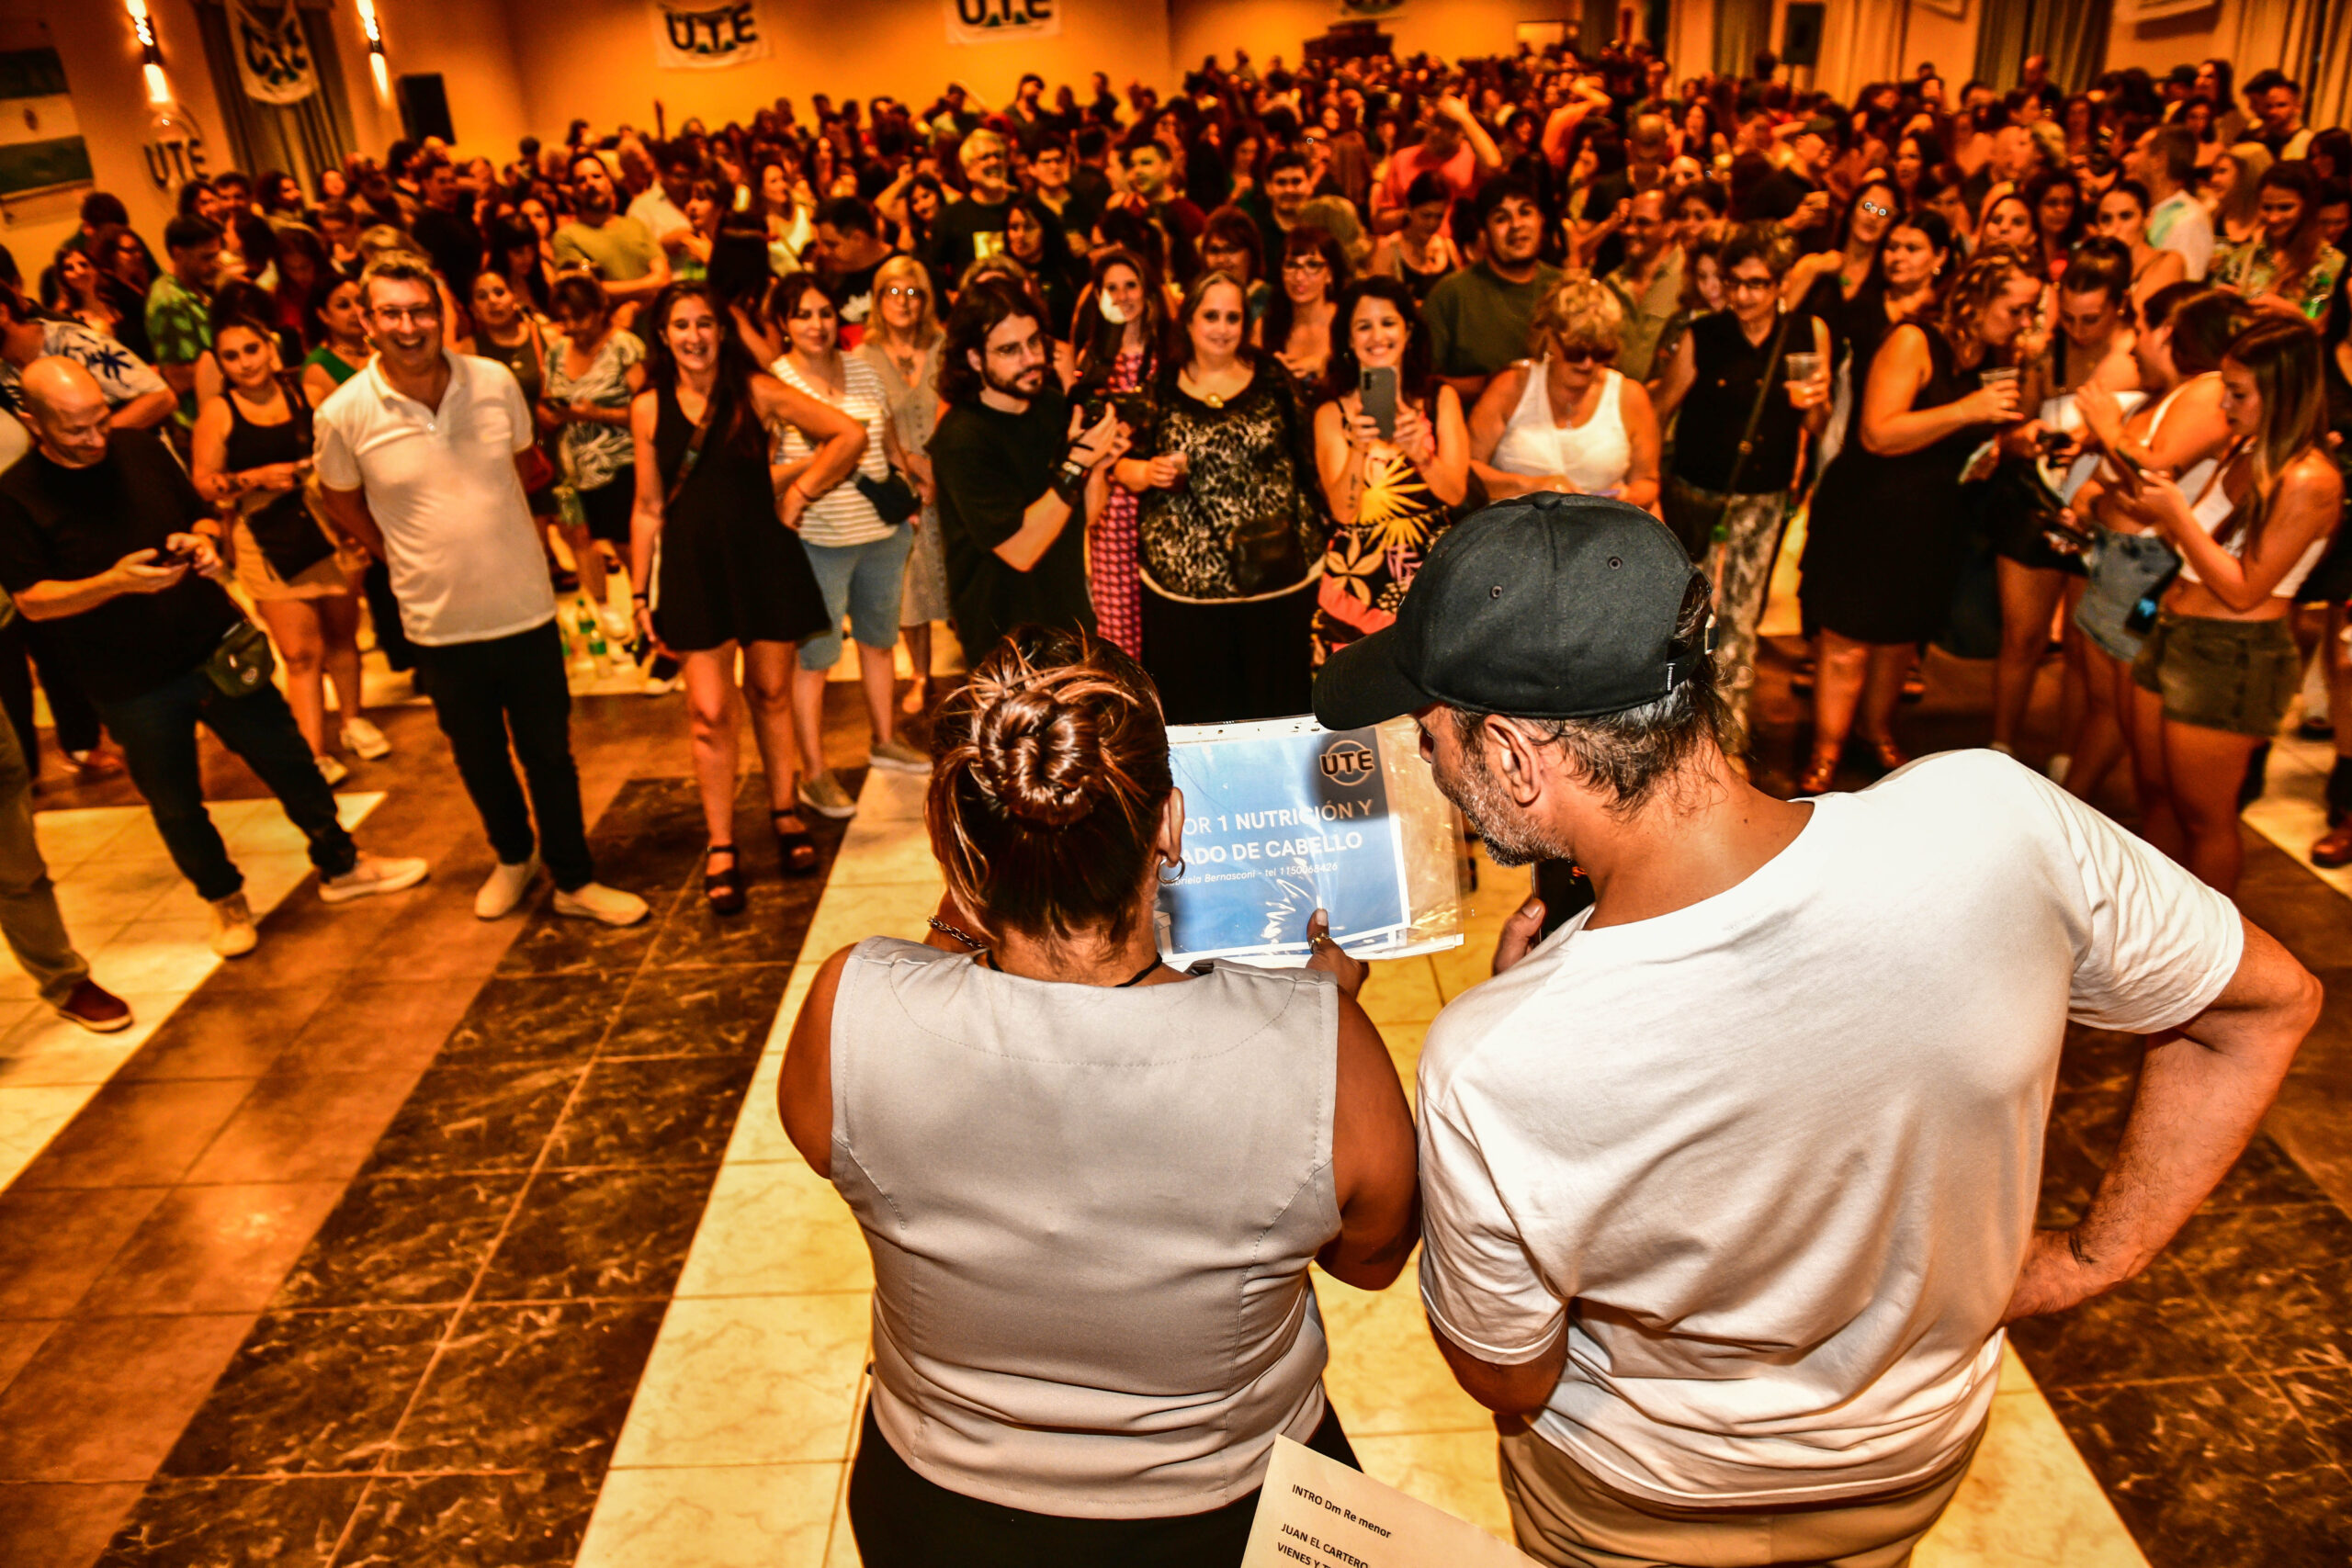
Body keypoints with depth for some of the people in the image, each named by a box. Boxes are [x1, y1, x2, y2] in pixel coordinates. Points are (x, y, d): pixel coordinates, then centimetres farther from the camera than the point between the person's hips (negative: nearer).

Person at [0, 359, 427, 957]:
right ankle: (225, 900, 34)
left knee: (288, 760, 11)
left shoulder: (141, 449, -2)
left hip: (216, 649, 3)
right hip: (131, 685, -3)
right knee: (176, 807, 12)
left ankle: (341, 866, 29)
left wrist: (201, 541, -12)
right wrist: (113, 582, -27)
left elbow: (201, 515, 11)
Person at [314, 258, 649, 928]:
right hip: (440, 622, 0)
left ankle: (573, 880, 24)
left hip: (525, 605, 0)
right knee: (478, 758, 17)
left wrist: (491, 537, 10)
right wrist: (404, 558, 3)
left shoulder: (495, 382, -8)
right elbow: (340, 500, 7)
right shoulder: (344, 414, -12)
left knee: (549, 751, 9)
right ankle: (513, 858, 41)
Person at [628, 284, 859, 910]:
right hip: (693, 568, 0)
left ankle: (784, 813, 31)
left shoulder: (756, 392, -2)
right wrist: (643, 595, 5)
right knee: (710, 711, -3)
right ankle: (721, 847, 9)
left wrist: (797, 496, -2)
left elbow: (848, 435, -2)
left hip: (763, 559, 0)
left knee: (771, 694, 11)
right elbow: (648, 509, 6)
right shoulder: (649, 408, 3)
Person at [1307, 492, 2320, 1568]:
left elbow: (1505, 1382, -19)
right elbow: (2266, 1005, -12)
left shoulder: (1487, 1072, -39)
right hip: (1917, 1459, 3)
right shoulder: (1996, 816, -32)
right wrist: (2079, 1269, -5)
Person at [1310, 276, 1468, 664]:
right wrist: (1358, 449, -25)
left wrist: (1418, 450, -23)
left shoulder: (1441, 398, 5)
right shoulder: (1332, 413, 2)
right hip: (1357, 582, -1)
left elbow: (1456, 493, -5)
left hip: (1432, 573, 1)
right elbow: (1343, 510, -8)